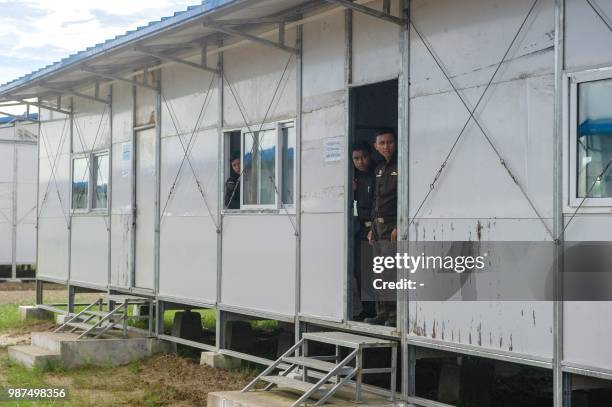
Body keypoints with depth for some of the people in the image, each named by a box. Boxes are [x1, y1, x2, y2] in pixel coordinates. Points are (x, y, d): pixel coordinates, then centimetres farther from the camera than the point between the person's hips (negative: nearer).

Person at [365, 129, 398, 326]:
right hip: (379, 226, 8)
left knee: (391, 271, -11)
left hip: (393, 226, -8)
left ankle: (394, 315, -8)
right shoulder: (379, 169, 17)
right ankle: (382, 314, 14)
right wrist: (372, 227, 18)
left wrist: (398, 227, -18)